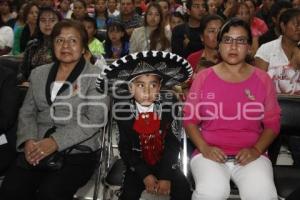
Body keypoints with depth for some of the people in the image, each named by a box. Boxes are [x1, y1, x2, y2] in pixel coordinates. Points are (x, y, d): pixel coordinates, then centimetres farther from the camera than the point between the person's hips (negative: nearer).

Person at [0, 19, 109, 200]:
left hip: (78, 151, -4)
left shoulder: (96, 76, -1)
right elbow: (27, 112, 14)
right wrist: (28, 140, -7)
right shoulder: (39, 73, 15)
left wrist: (55, 142, -20)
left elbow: (94, 120, -11)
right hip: (37, 149, 4)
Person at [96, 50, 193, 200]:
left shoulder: (167, 109, -6)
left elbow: (173, 145, -7)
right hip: (138, 166, 0)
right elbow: (125, 149, -7)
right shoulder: (124, 112, -8)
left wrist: (166, 177, -17)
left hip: (165, 164, 1)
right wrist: (145, 175, -15)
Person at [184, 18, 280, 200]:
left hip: (250, 155, 1)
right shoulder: (203, 77, 4)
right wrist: (204, 148, -9)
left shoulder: (262, 79, 6)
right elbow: (189, 119, 6)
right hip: (210, 154, -1)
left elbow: (272, 122, 8)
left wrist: (256, 149, -8)